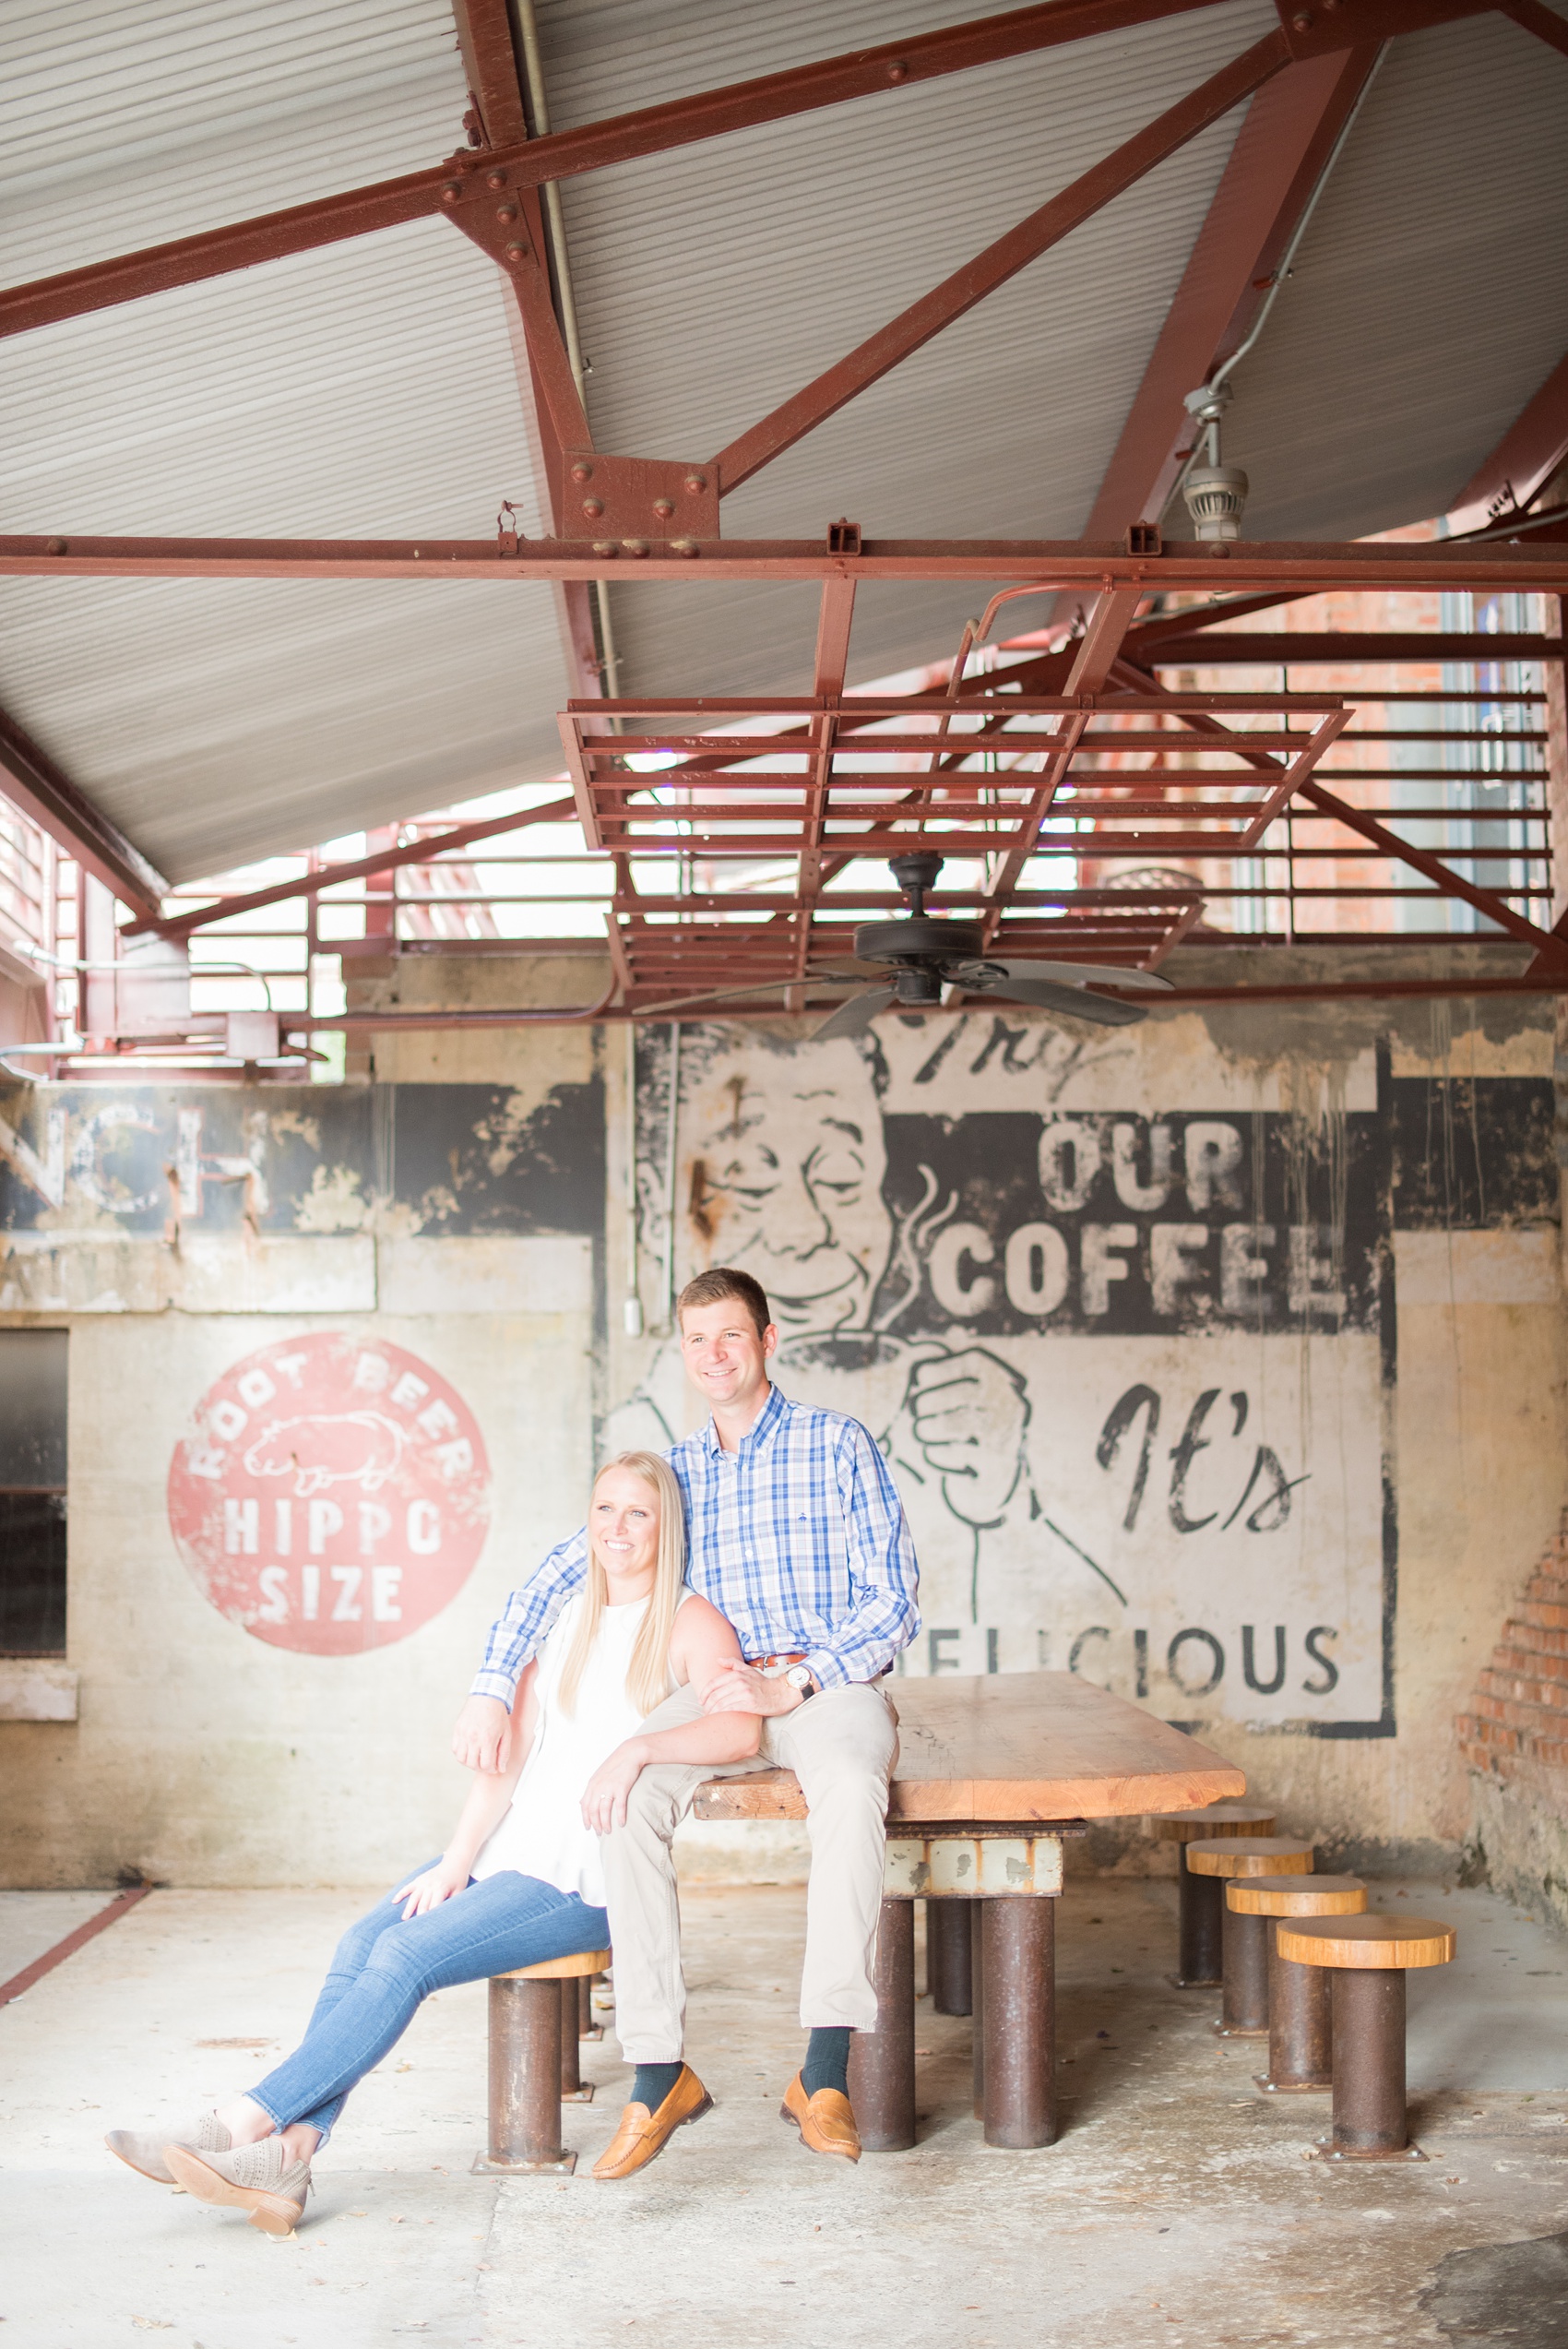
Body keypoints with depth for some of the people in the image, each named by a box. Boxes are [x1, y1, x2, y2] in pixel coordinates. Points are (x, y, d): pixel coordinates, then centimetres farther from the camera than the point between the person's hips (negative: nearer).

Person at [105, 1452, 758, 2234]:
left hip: (586, 1880, -6)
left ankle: (245, 2122, -21)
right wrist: (454, 1865, 1)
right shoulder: (565, 1621, 19)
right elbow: (508, 1758, 13)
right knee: (362, 1942, -18)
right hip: (509, 1848, 6)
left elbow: (740, 1728, -18)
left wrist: (637, 1747, -31)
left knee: (405, 1954, -23)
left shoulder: (689, 1622, 0)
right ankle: (288, 2155, -25)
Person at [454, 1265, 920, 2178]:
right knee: (628, 1791, -28)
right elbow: (560, 1575, 17)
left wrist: (790, 1686, -17)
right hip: (721, 1690, 4)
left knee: (851, 1787, -39)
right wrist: (491, 1691, 3)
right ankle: (660, 2072, -25)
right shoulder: (676, 1472, 17)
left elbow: (894, 1605, -4)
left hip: (832, 1683, -4)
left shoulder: (837, 1444, 2)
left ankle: (826, 2071, -39)